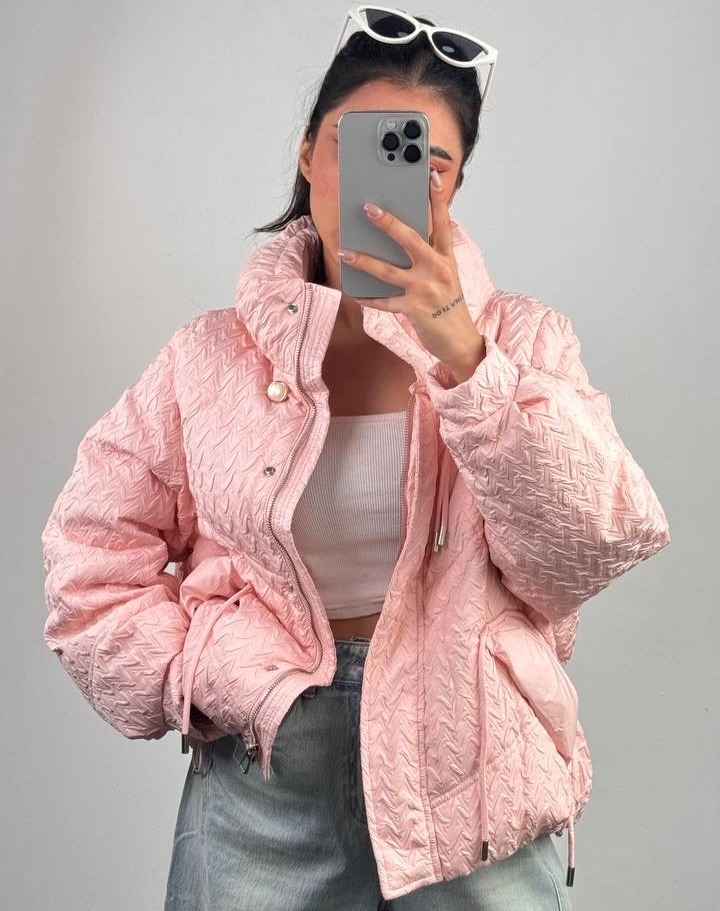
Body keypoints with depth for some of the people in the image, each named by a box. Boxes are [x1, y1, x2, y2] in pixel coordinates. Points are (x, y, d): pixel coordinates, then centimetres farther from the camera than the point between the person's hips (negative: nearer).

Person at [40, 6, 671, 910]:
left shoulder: (522, 340, -2)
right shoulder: (212, 355, -1)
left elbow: (597, 548, -14)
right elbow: (92, 565, 2)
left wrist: (463, 359, -24)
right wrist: (214, 684, -10)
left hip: (477, 778, 0)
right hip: (264, 781, 1)